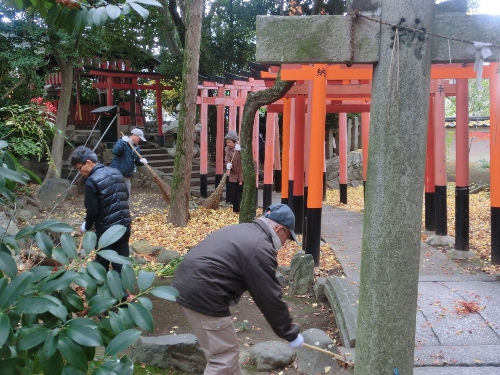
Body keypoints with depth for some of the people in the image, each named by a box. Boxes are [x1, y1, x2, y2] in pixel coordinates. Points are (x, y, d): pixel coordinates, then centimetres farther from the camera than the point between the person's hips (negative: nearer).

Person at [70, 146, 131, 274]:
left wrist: (87, 226, 5)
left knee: (102, 264, 11)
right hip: (124, 224, 6)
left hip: (107, 229, -6)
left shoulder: (92, 181, -16)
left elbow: (92, 210, -13)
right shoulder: (116, 172, 7)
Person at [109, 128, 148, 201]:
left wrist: (141, 161, -7)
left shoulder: (136, 148, 14)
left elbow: (137, 161, 15)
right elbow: (115, 151, -26)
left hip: (126, 176, 7)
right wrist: (123, 142, -31)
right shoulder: (122, 142, -7)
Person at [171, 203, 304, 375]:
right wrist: (291, 334, 2)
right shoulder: (260, 248, -13)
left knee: (224, 351, 21)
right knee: (224, 357, 1)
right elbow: (270, 299, -10)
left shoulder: (243, 231, 17)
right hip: (202, 293, -10)